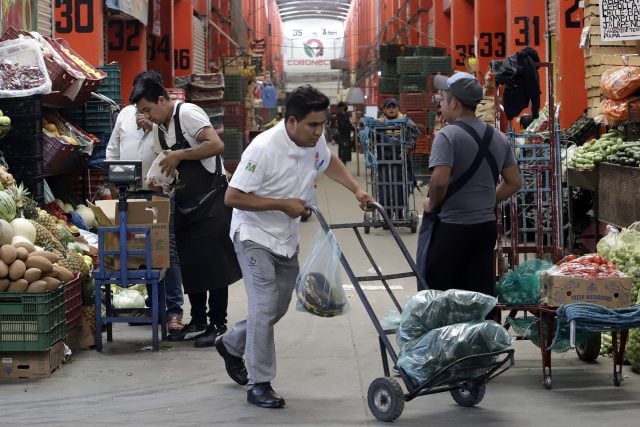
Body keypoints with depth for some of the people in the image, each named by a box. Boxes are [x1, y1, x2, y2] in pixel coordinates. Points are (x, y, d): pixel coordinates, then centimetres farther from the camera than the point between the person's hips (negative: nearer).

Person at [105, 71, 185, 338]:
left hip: (161, 193, -5)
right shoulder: (125, 114, 13)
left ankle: (174, 311, -7)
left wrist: (153, 126, -21)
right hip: (129, 193, 5)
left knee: (167, 252, -8)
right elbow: (112, 149, 21)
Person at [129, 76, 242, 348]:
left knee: (213, 262, -5)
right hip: (185, 203, 8)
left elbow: (216, 145, -27)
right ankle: (198, 319, 21)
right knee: (189, 262, 10)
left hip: (211, 199, -8)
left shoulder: (188, 114, -14)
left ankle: (218, 324, 0)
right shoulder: (159, 128, 10)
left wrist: (179, 155, -23)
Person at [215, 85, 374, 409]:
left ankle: (231, 345, 40)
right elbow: (233, 197, -26)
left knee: (278, 307, 16)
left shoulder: (315, 141, -6)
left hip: (287, 238, 8)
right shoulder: (264, 148, -28)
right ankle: (259, 385, -5)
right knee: (265, 306, -14)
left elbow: (329, 162, 19)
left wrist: (357, 191, 6)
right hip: (255, 235, -8)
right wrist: (283, 204, -25)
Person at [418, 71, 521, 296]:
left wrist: (431, 204, -8)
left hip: (450, 227, -7)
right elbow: (513, 182, 13)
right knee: (481, 295, 8)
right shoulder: (498, 138, 9)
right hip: (486, 226, 7)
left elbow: (439, 180, -25)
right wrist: (488, 201, 15)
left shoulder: (448, 136, -14)